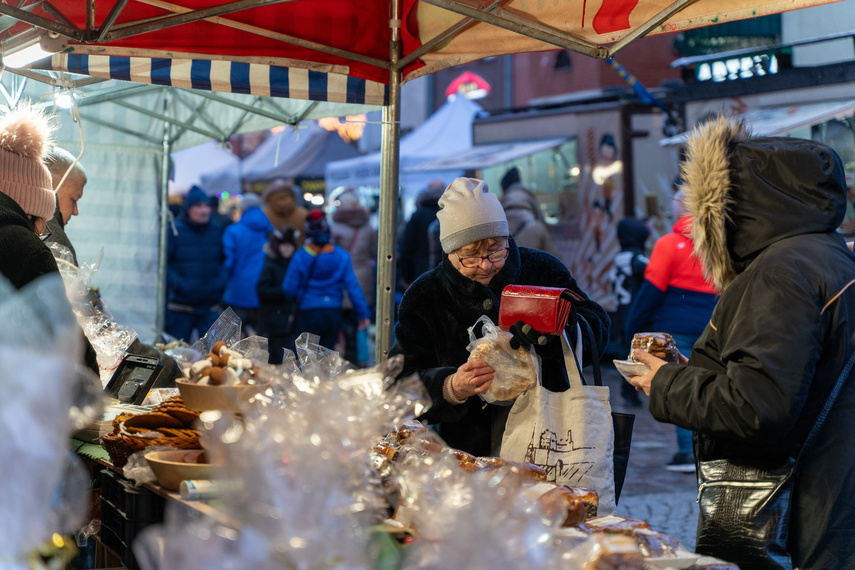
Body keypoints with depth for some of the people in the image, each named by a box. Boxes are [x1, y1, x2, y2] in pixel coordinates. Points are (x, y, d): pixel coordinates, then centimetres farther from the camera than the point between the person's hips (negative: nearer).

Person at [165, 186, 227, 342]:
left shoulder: (217, 231, 6)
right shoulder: (175, 231, -6)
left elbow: (225, 260, 16)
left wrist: (221, 280, -1)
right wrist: (178, 284, -20)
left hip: (210, 307, 3)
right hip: (180, 307, -2)